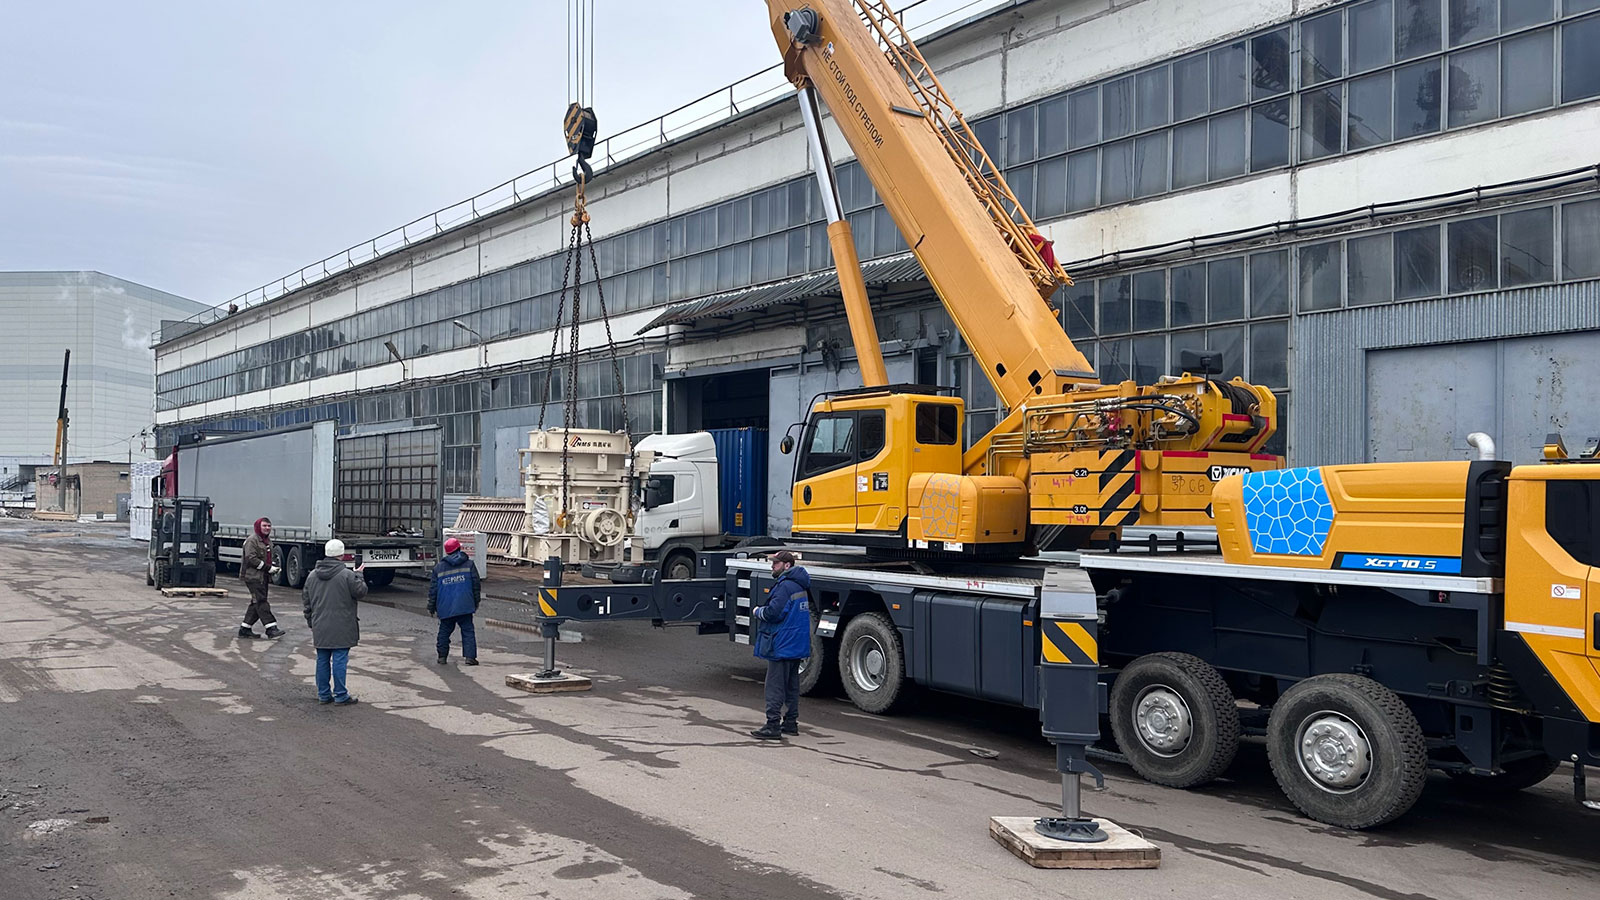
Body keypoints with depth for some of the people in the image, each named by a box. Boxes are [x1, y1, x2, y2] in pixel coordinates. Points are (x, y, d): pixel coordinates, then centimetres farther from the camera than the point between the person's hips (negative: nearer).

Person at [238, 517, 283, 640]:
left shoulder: (268, 541, 18)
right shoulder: (252, 540, -11)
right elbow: (251, 558, -19)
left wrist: (273, 568, 9)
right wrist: (268, 568, -19)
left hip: (263, 577, 10)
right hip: (252, 576, -9)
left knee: (256, 603, 11)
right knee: (261, 602, -12)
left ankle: (245, 628, 18)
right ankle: (271, 628, -18)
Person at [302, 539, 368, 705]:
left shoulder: (313, 575, 8)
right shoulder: (347, 575, -13)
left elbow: (307, 602, 14)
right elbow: (361, 592, -6)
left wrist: (311, 622, 23)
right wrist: (359, 575, 9)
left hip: (320, 628, 6)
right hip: (341, 629, -6)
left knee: (322, 660, 12)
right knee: (339, 660, -2)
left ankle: (323, 694, 18)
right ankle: (341, 695, 2)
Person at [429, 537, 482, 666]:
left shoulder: (438, 568, 6)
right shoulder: (469, 564, 3)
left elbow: (433, 589, 7)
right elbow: (476, 584, 4)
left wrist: (431, 607, 15)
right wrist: (476, 601, 13)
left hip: (445, 608, 2)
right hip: (464, 606, -1)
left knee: (444, 631, 14)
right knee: (468, 631, 1)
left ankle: (442, 657, 17)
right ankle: (470, 656, -8)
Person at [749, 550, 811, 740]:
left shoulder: (785, 586, -18)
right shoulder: (798, 585, 14)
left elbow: (773, 613, -24)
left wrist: (757, 612, -5)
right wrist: (761, 611, 11)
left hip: (782, 645, -10)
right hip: (797, 645, 10)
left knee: (775, 686, -6)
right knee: (792, 685, 15)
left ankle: (772, 726, -5)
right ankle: (791, 723, 21)